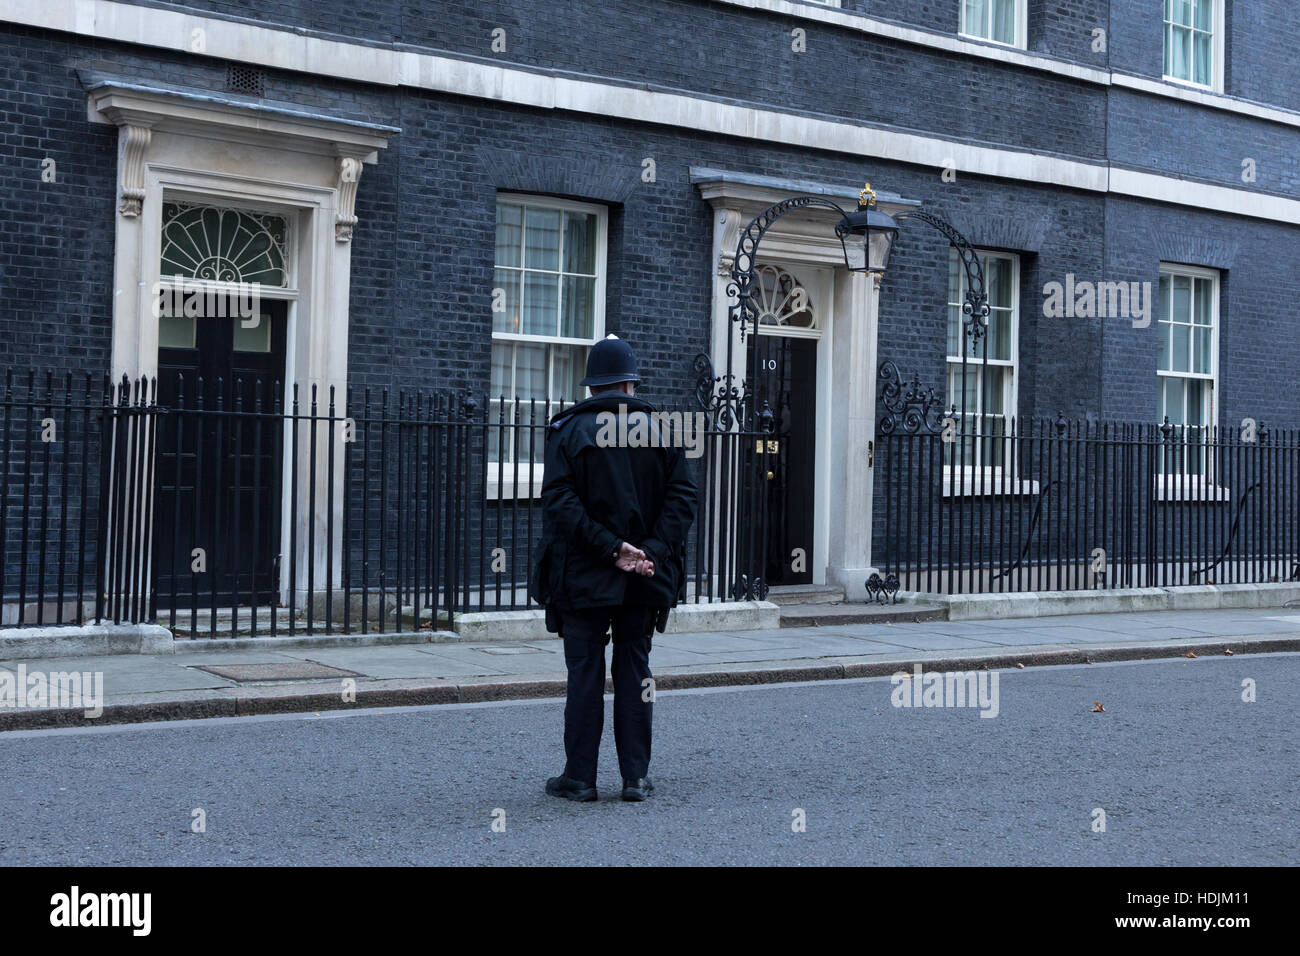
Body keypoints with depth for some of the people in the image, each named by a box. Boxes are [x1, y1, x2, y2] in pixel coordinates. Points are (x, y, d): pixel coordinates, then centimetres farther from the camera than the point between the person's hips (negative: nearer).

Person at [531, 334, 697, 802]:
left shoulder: (569, 430, -4)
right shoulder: (660, 430, 4)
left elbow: (560, 501, -14)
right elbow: (682, 496, -4)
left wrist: (611, 548, -15)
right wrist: (652, 551, -9)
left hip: (582, 576, -2)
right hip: (643, 581, 2)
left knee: (585, 673, 4)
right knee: (634, 670, 10)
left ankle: (580, 777, 8)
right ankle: (636, 777, 11)